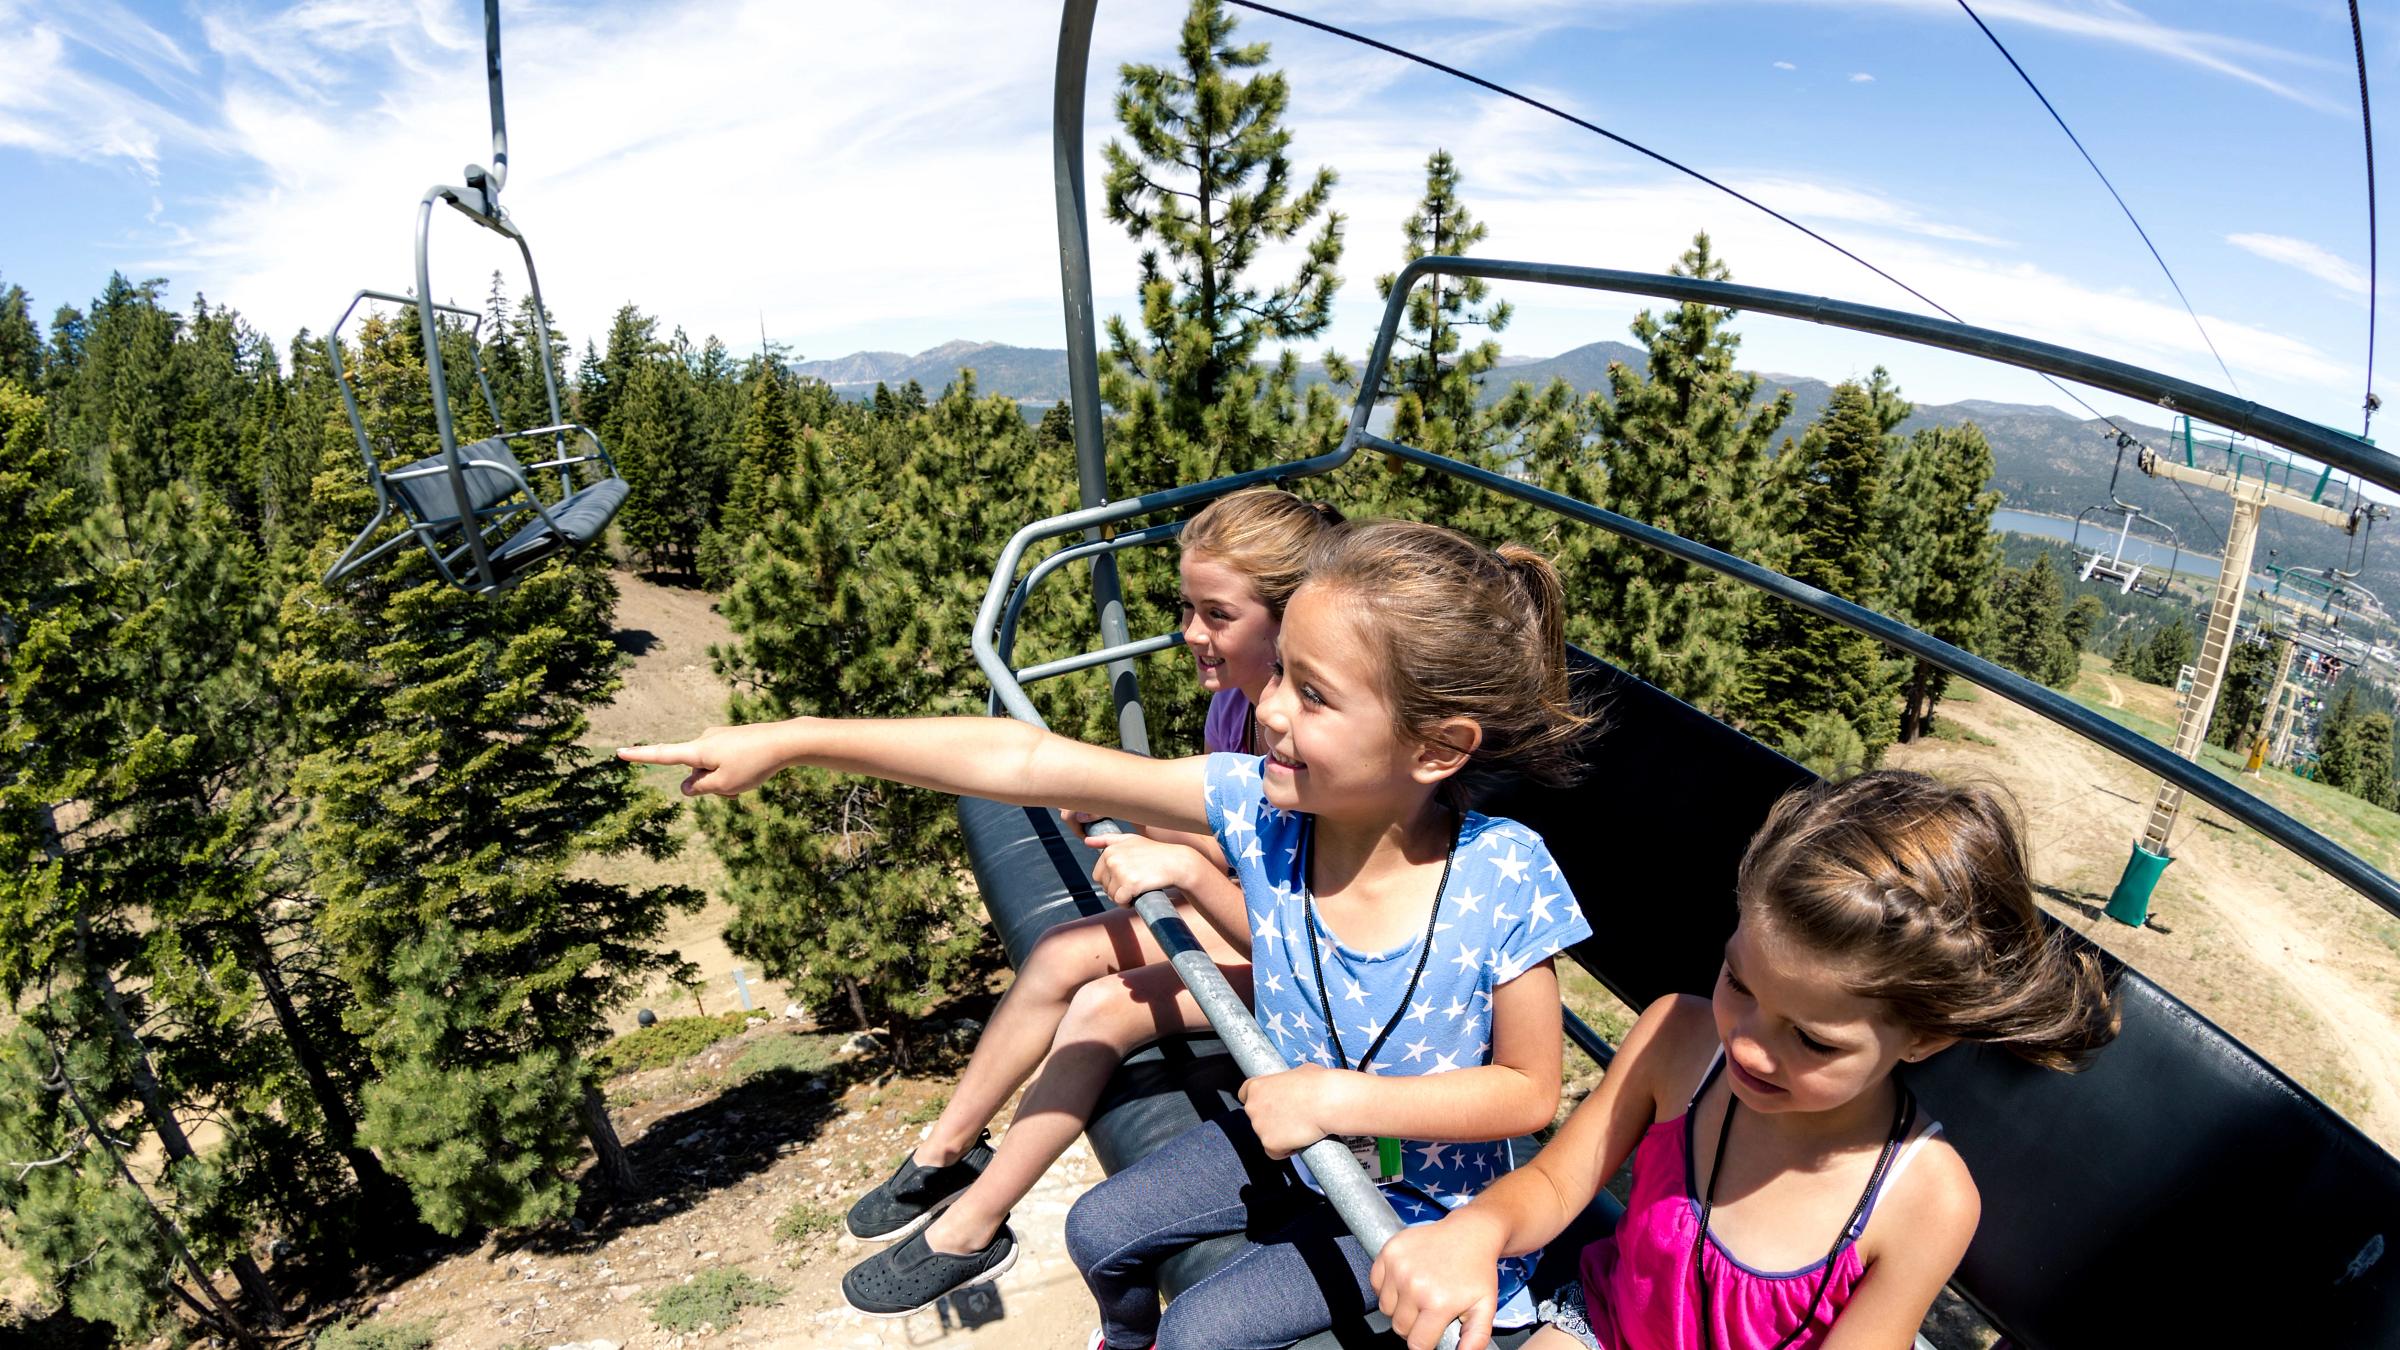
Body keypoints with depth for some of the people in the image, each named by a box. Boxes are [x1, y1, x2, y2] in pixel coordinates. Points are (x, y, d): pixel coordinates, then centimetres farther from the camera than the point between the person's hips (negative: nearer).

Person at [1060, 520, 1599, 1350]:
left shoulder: (1504, 877, -31)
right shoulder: (1262, 805, -24)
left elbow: (1530, 1091, -21)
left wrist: (1340, 1099, -26)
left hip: (1420, 1197, -4)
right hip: (1291, 1136, 4)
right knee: (1098, 1231, 9)